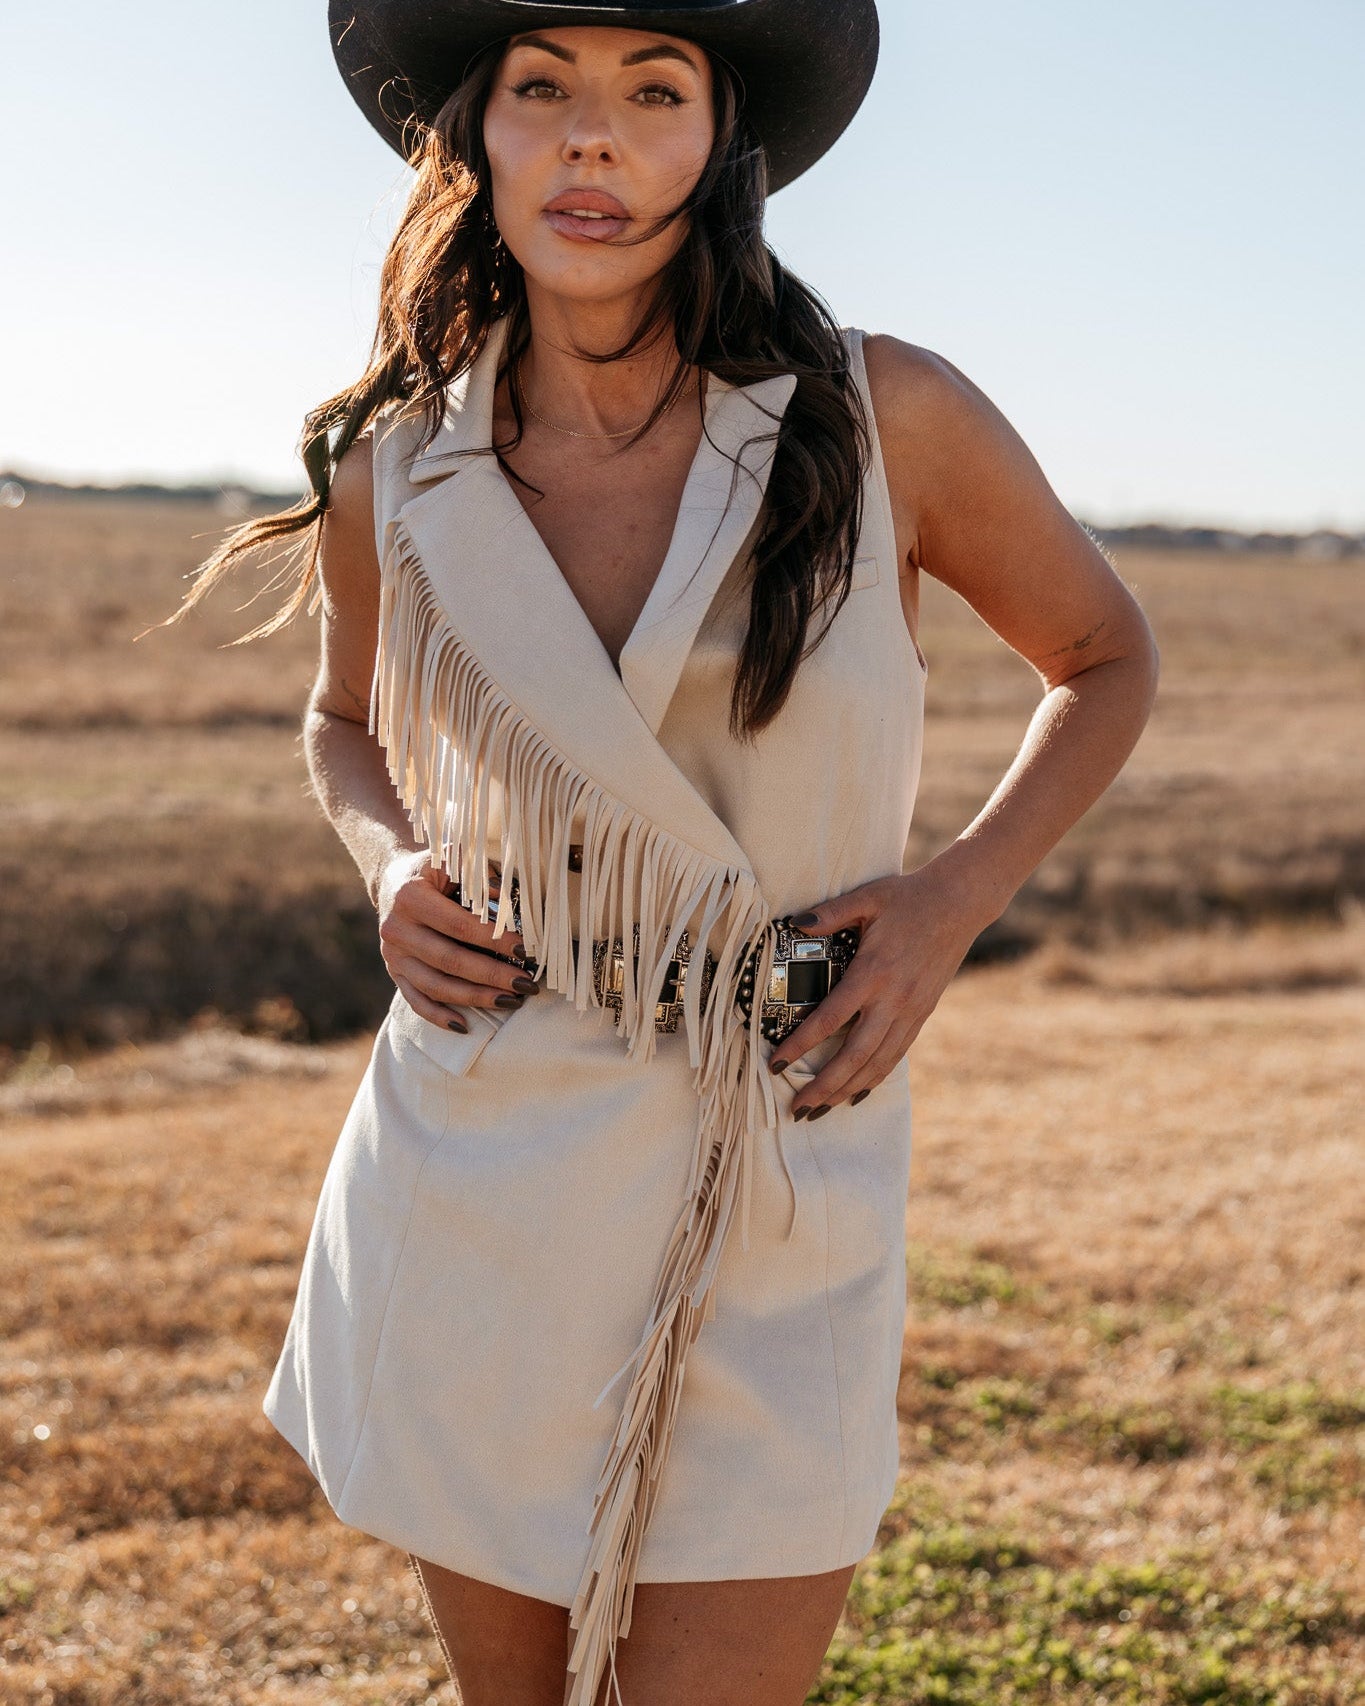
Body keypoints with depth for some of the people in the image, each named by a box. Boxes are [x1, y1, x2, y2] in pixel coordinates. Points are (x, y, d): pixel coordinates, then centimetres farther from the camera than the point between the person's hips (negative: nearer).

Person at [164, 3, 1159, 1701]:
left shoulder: (887, 419, -8)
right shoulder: (396, 474, -2)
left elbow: (1104, 659, 9)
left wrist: (951, 901, -5)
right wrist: (393, 870, -2)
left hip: (779, 1212, -2)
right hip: (474, 1188, 2)